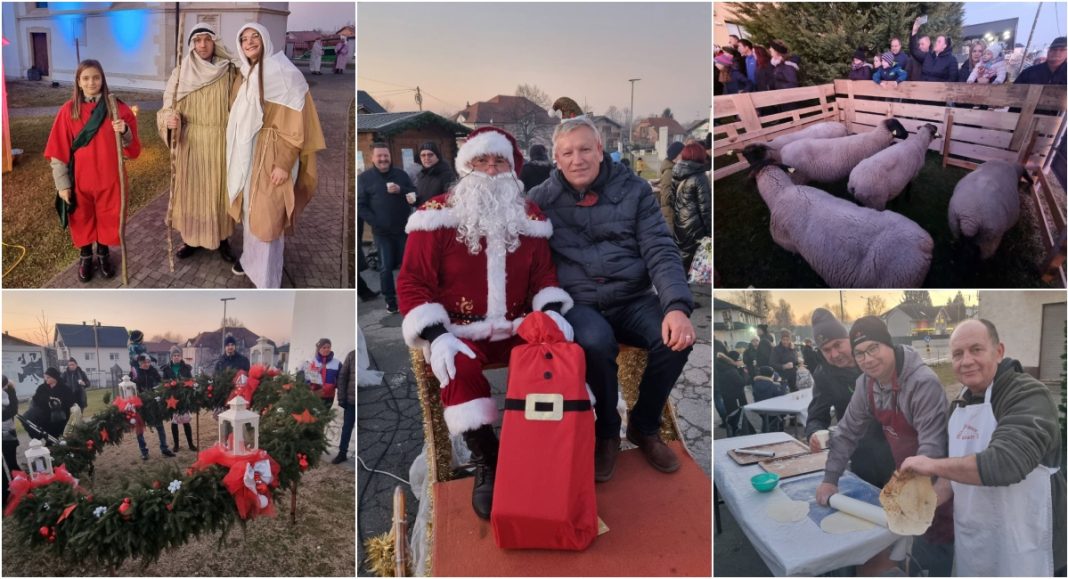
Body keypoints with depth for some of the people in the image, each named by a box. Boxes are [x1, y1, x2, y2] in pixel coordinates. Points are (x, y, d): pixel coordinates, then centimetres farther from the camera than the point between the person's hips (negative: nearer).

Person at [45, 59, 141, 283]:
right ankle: (85, 257, 35)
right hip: (79, 180, 0)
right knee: (82, 220, 14)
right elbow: (58, 151, -3)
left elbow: (132, 150, -7)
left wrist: (125, 132, -27)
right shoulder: (68, 111, -6)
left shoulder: (118, 108, -6)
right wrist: (62, 184, -5)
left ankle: (102, 255, 36)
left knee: (108, 219, 13)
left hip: (109, 178, 0)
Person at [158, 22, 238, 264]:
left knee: (219, 189, 8)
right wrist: (169, 120, -25)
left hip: (221, 144, -1)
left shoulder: (229, 72, -3)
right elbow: (168, 108, -1)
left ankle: (222, 238, 22)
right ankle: (191, 238, 23)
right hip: (191, 143, 1)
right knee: (191, 190, 9)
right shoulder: (180, 74, -1)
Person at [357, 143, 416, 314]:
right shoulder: (364, 178, 0)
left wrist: (401, 190, -15)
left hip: (403, 228, 2)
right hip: (382, 231, -2)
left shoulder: (401, 174, 6)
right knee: (386, 266, 2)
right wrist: (375, 222, -14)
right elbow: (360, 205, -4)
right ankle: (390, 299, 14)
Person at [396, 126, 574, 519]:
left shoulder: (529, 217, 10)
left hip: (516, 329, 3)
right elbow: (412, 282, -5)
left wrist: (552, 312, -6)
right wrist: (436, 336, -19)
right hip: (460, 333, -3)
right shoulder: (438, 215, -4)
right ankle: (486, 463, -14)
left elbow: (544, 275, 16)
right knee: (460, 368, -35)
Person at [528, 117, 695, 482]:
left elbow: (661, 252, -3)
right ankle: (606, 431, -3)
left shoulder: (634, 190, 4)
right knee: (596, 342, -35)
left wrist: (677, 306, -19)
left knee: (675, 338, -26)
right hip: (578, 304, -2)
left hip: (633, 300, 2)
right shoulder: (541, 199, 4)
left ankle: (644, 427, 4)